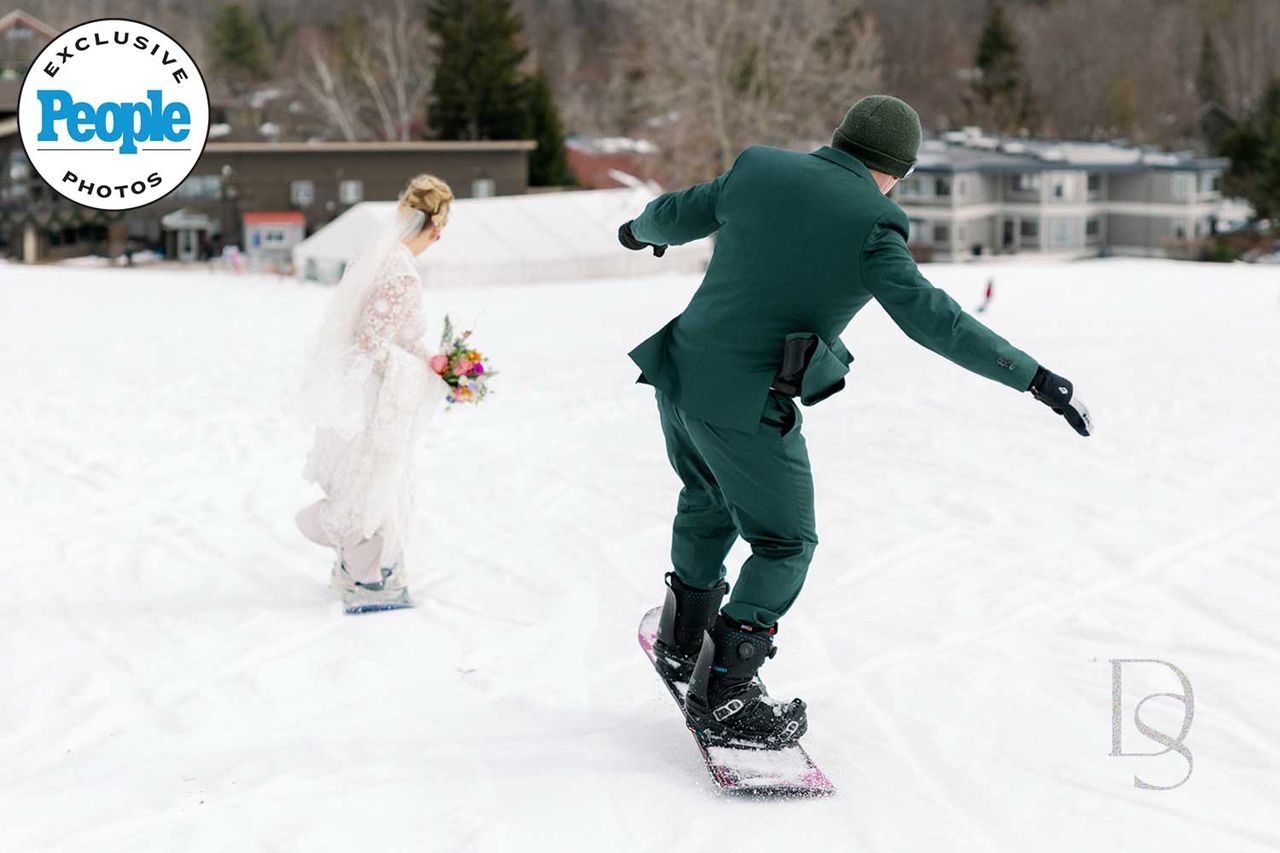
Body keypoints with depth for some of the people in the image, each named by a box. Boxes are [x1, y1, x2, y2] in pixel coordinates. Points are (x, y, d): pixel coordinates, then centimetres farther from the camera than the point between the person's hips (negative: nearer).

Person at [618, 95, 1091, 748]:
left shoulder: (757, 170, 4)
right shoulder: (869, 227, -12)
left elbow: (676, 215, 18)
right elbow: (930, 318, -20)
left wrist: (640, 230, 41)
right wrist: (1033, 377, -17)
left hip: (678, 374, 7)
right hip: (748, 407, -7)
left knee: (707, 500, 29)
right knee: (784, 545, 9)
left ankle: (683, 642, 45)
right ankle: (723, 695, 7)